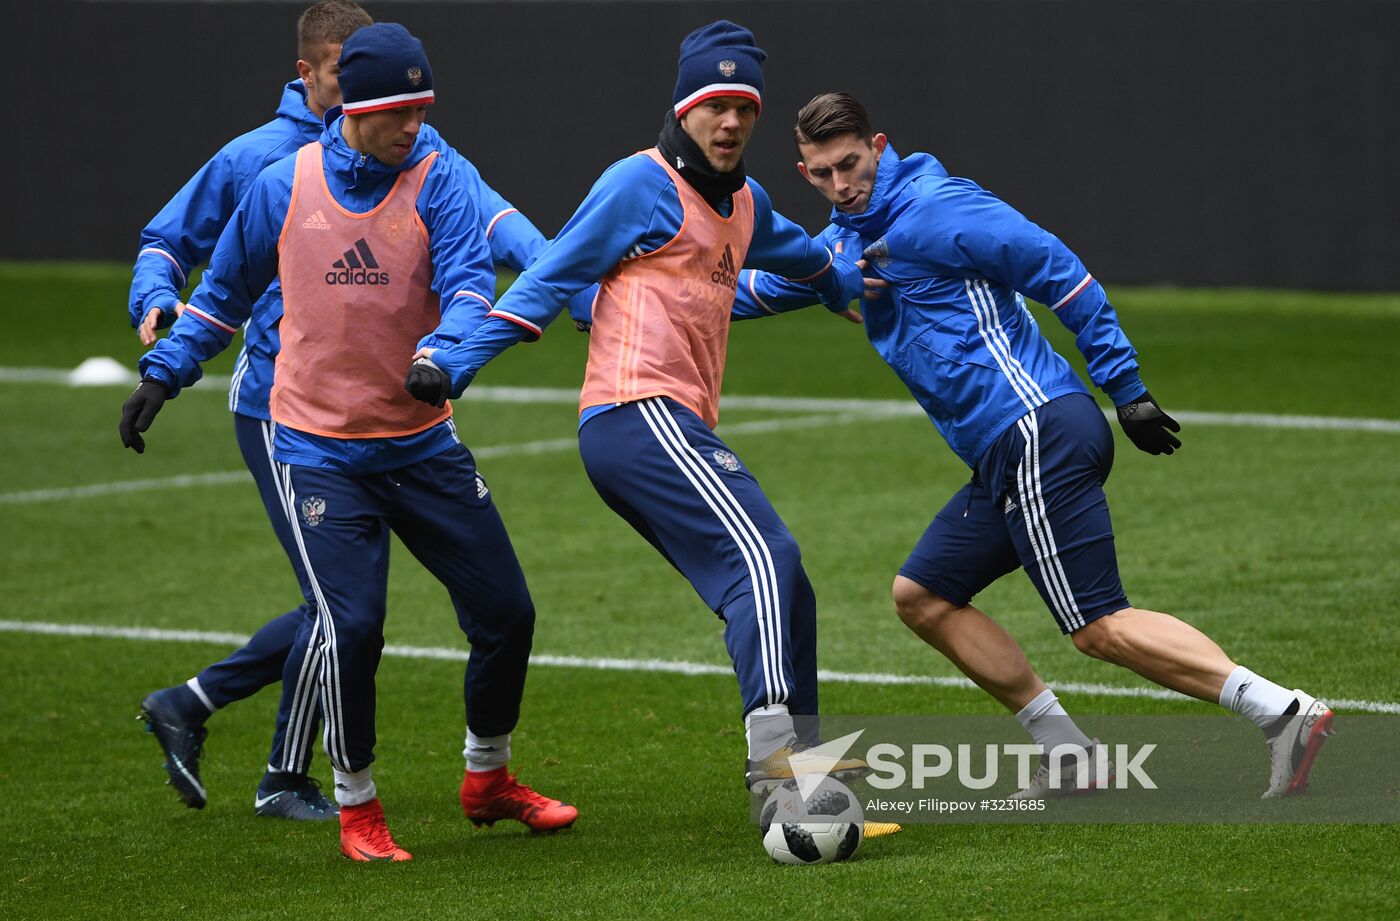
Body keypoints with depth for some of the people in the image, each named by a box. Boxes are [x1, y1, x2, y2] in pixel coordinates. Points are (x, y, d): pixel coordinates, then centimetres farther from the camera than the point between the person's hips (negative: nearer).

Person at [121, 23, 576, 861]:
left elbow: (469, 274, -19)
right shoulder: (285, 186, -2)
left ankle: (489, 778, 30)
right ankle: (357, 807, 5)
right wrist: (162, 374, 9)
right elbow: (226, 290, 13)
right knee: (352, 626, -15)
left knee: (506, 610, 5)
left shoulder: (438, 177, -4)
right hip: (319, 451, -2)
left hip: (423, 440, 2)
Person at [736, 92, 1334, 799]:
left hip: (1038, 432, -10)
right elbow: (758, 287, 37)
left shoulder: (931, 210, -8)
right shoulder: (847, 240, 19)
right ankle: (1068, 757, 10)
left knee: (1101, 627, -16)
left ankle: (1284, 713, -21)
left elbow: (1061, 275, -11)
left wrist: (1127, 391, -12)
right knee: (922, 596, 13)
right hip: (1005, 458, 10)